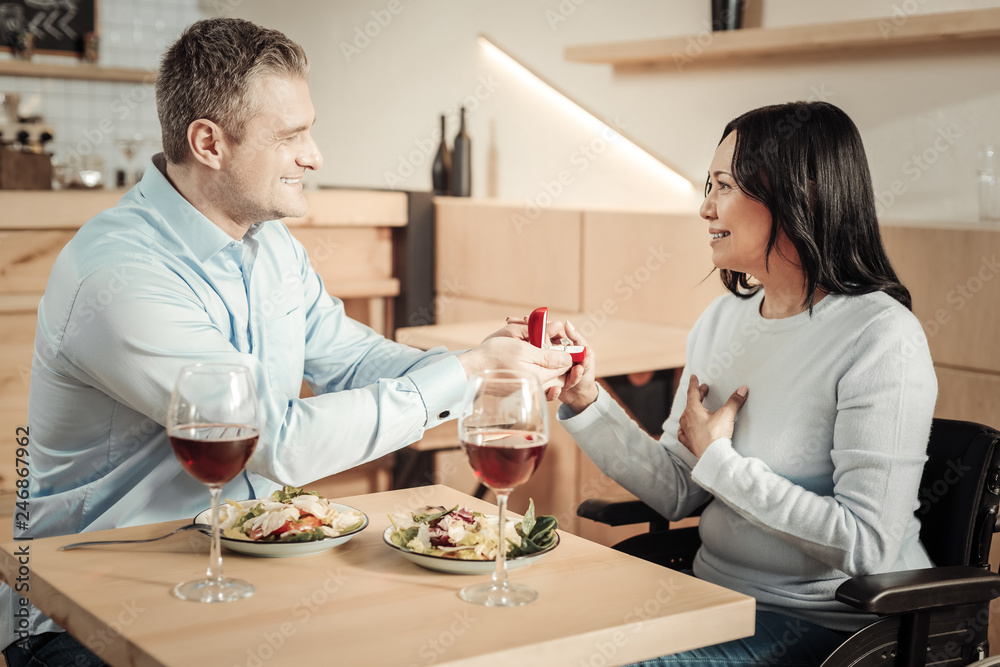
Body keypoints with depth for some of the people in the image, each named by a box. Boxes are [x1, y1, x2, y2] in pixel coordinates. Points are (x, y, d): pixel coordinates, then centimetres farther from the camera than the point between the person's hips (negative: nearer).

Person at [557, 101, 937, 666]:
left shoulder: (881, 339, -17)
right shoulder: (722, 320, 6)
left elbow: (867, 544, -22)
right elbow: (676, 494, 6)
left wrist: (716, 458, -15)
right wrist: (585, 401, -7)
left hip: (828, 621, -6)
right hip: (717, 597, 7)